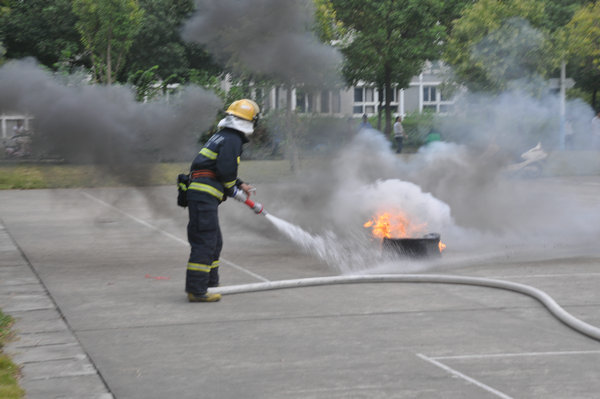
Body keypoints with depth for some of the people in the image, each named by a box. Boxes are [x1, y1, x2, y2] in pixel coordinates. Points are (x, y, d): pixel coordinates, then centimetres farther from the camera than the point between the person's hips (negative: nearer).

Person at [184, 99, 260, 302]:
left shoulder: (222, 137, 22)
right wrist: (233, 189, -1)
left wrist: (239, 185, 24)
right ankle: (196, 290, -12)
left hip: (199, 194, 11)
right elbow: (226, 171, -18)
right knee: (204, 242, -11)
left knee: (214, 242, 19)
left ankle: (210, 284, 29)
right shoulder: (232, 140, -10)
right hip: (204, 196, -11)